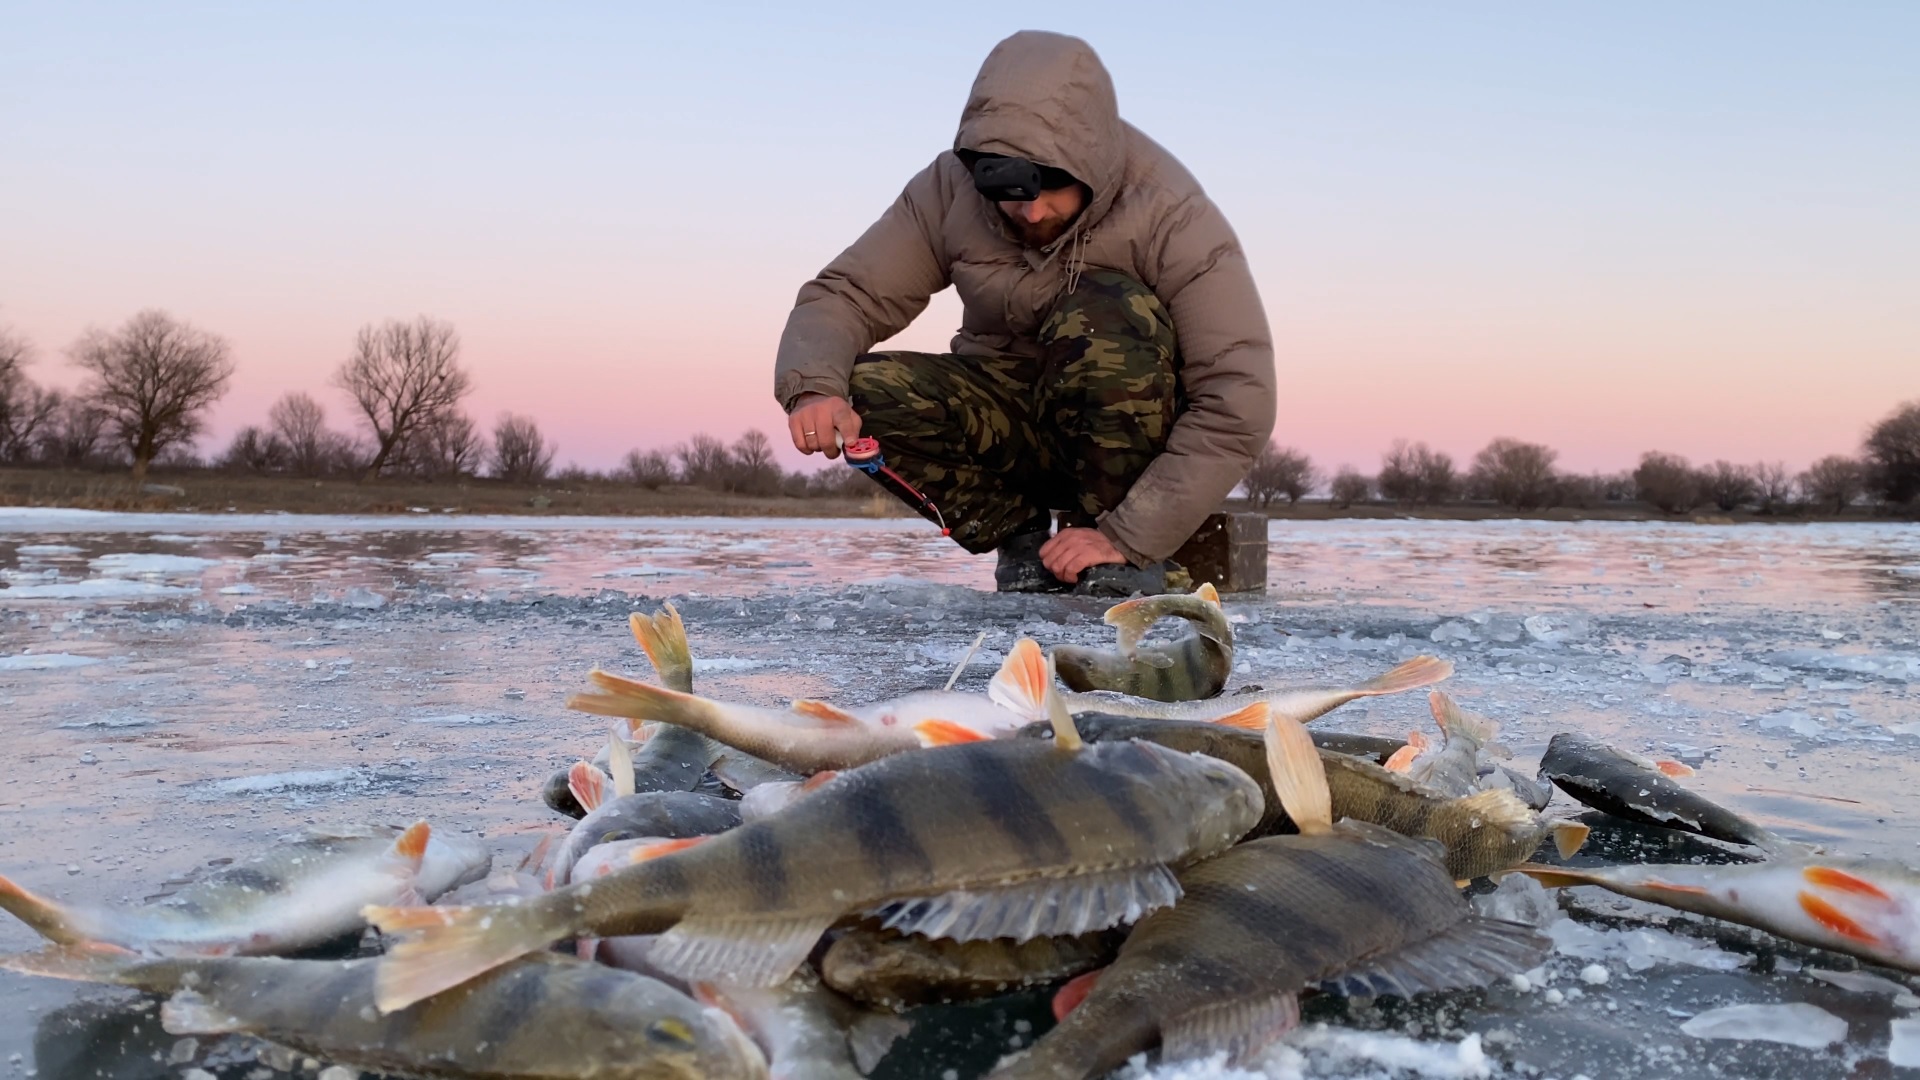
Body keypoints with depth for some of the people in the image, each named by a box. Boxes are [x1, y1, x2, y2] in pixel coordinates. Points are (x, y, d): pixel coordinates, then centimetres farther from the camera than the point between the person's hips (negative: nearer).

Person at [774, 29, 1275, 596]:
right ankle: (1023, 541, -5)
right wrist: (812, 388, -33)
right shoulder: (950, 188, -12)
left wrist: (1128, 538, -30)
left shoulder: (1173, 215, -23)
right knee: (868, 394, -24)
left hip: (1137, 433, -3)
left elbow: (1238, 405, -27)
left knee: (1104, 313, -34)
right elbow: (844, 294, -10)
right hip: (1006, 417, 3)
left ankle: (1118, 565, -19)